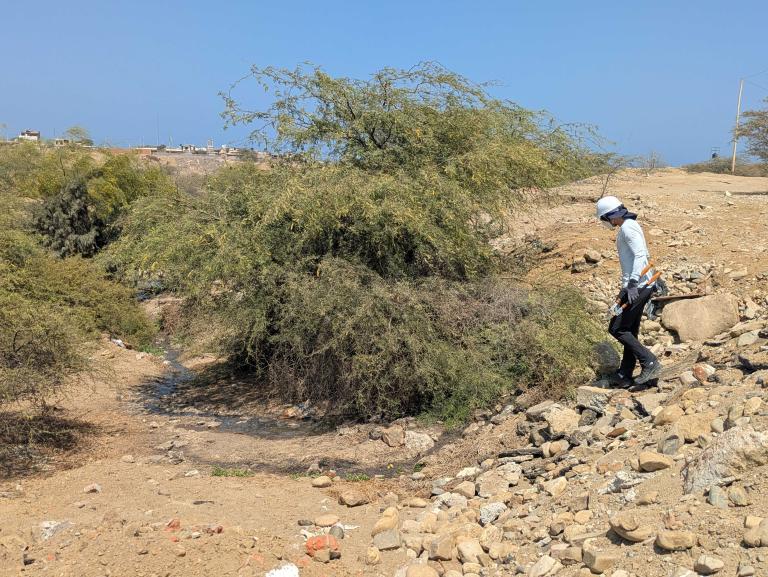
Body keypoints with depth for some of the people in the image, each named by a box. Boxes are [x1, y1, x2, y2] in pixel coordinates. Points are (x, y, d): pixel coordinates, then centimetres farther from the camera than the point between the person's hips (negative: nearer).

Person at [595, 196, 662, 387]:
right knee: (630, 331, 14)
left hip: (637, 287, -11)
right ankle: (625, 375, 20)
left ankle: (649, 363, -6)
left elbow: (640, 255, -24)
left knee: (617, 329, -8)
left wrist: (633, 284, -30)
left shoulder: (627, 228, -13)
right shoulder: (630, 226, 18)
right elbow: (644, 255, 25)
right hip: (640, 286, 11)